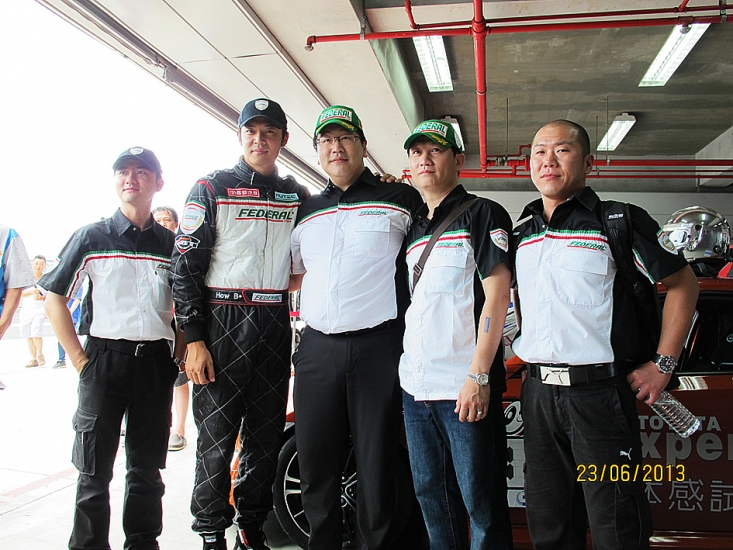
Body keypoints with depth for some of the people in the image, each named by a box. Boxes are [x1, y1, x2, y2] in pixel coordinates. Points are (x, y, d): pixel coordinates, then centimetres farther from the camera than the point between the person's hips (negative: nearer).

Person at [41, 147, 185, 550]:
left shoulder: (172, 244, 8)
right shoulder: (91, 237, 3)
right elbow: (54, 298, 3)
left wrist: (179, 351, 3)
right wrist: (80, 360, -4)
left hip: (156, 362, 2)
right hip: (104, 360, -2)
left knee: (147, 468, 12)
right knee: (95, 469, 4)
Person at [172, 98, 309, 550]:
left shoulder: (298, 196, 12)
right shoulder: (213, 189, 1)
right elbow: (186, 266, -4)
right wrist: (195, 339, -11)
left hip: (275, 326, 4)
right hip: (222, 322, -3)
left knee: (266, 435, 10)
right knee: (217, 436, 0)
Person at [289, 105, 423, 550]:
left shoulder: (400, 200, 4)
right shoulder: (306, 212, 17)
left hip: (379, 348, -4)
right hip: (317, 350, 4)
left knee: (377, 467, 4)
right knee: (316, 468, 11)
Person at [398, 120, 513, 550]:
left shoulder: (482, 215, -2)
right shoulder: (414, 228, 18)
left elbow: (497, 295, -11)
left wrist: (478, 376, -17)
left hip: (465, 389, -6)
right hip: (415, 388, 7)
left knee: (481, 502, 3)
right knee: (431, 497, 16)